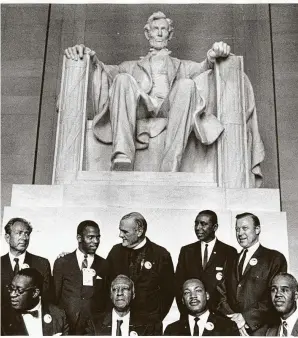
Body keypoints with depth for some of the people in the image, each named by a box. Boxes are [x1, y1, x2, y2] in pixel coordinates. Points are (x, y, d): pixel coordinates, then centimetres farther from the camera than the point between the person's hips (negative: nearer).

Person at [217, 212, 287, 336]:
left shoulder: (275, 258, -2)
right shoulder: (233, 261, 15)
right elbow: (222, 292, 7)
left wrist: (246, 317, -15)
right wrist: (232, 317, -10)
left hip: (259, 329, -4)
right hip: (230, 328, 4)